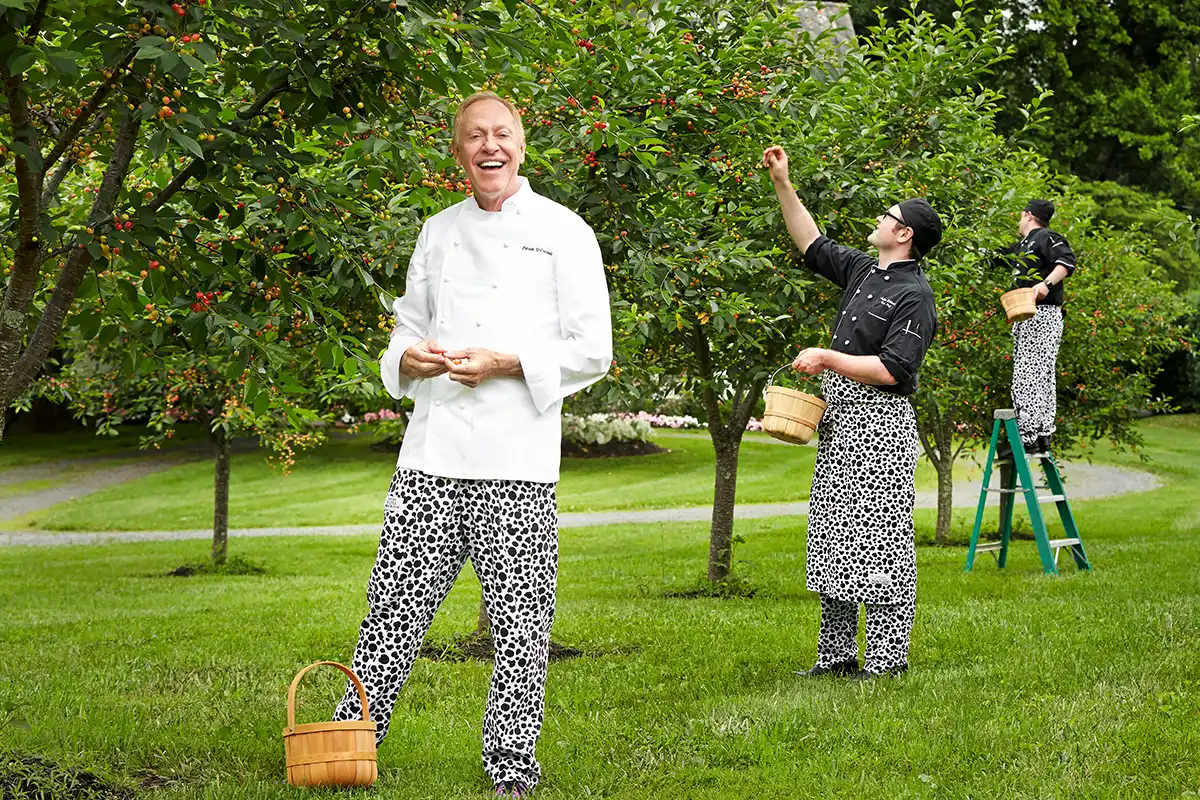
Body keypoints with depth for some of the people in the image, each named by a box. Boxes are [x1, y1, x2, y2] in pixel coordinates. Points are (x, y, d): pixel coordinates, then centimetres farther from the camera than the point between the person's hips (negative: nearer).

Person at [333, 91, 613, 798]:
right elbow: (409, 329, 23)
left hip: (517, 455, -4)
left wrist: (506, 363, -13)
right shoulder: (439, 231, 16)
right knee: (398, 599, 2)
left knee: (520, 615, -2)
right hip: (432, 449, 4)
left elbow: (593, 351, -2)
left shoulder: (563, 232, 1)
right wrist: (410, 358, -1)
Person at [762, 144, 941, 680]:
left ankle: (887, 656, -3)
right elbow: (812, 245, 25)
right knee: (832, 538, 10)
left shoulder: (914, 296, -13)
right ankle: (837, 654, 16)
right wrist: (783, 184, 19)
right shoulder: (864, 272, 14)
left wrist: (827, 358, -18)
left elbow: (891, 369, -21)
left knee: (879, 538, -8)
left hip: (879, 425, -9)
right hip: (838, 422, 9)